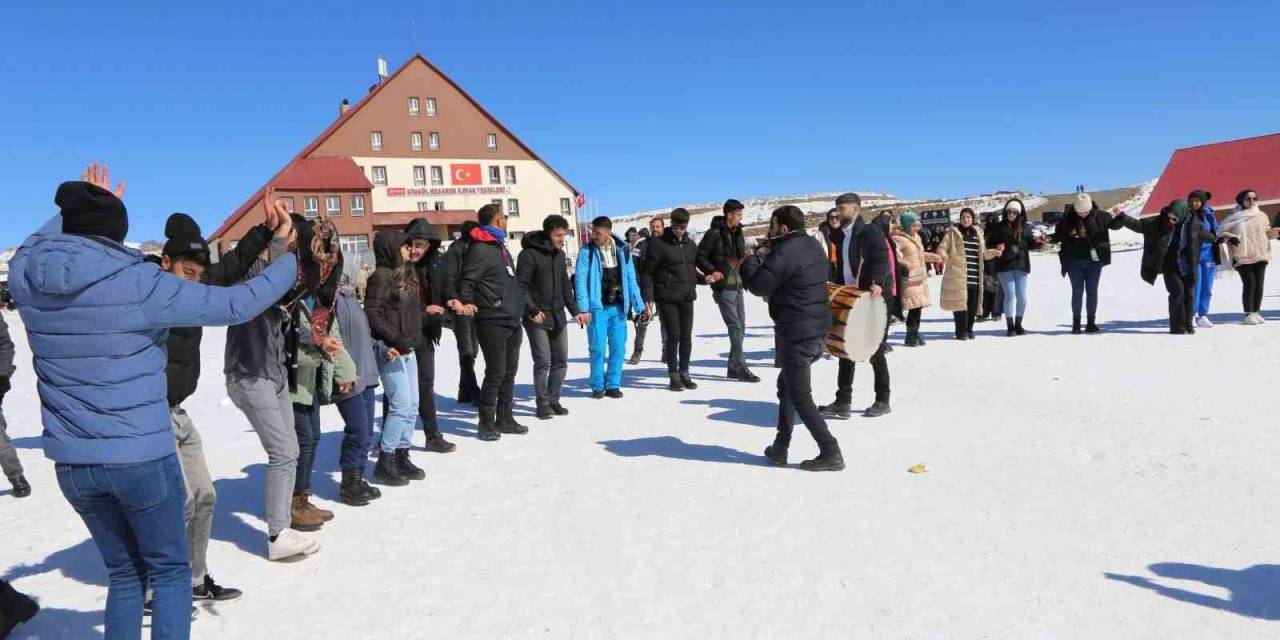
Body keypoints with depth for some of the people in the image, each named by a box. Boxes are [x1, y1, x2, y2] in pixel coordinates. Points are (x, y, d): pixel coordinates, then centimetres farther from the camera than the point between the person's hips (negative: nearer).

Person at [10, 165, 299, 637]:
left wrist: (81, 207, 32)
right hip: (142, 457, -5)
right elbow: (237, 305, -14)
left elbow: (39, 242, 21)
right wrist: (287, 264, 0)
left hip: (72, 463, 5)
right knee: (169, 571, 12)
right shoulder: (139, 283, -17)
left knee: (125, 572, 21)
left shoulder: (25, 276, -3)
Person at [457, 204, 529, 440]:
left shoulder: (501, 247, 19)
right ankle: (487, 423, 6)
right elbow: (466, 281, -15)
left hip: (512, 321, 9)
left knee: (509, 372, 13)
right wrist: (467, 303, -29)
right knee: (495, 373, -5)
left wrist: (523, 305, 23)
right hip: (492, 321, -9)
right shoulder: (480, 249, -10)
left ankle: (505, 419, 23)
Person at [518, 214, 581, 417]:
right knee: (543, 362, -4)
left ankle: (554, 400, 20)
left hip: (558, 317, 7)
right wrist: (532, 310, -19)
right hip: (538, 318, -7)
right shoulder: (529, 254, -11)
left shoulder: (559, 254, 12)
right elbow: (521, 285, -14)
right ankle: (543, 403, 8)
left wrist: (574, 310, 13)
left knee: (561, 361, 8)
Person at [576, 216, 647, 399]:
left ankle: (613, 385, 18)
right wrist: (583, 309, -19)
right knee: (598, 348, -2)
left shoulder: (622, 250, 4)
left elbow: (631, 280, 7)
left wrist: (640, 307, 4)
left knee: (618, 347, 5)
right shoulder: (586, 252, -4)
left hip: (619, 307, 3)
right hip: (597, 308, -2)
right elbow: (580, 280, -9)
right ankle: (597, 386, 14)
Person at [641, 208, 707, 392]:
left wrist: (704, 278, 2)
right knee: (673, 336, -3)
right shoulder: (658, 244, -7)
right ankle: (673, 375, 8)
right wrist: (648, 297, -15)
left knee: (686, 336, 8)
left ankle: (684, 373, 19)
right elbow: (647, 273, -7)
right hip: (667, 298, -5)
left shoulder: (690, 244, 11)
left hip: (687, 297, 5)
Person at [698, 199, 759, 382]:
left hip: (738, 286, 8)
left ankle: (734, 367, 18)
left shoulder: (738, 232, 12)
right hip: (723, 287, -8)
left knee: (740, 327, 10)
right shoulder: (714, 233, -11)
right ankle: (740, 367, -5)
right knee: (735, 327, -9)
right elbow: (700, 256, -9)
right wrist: (712, 271, -20)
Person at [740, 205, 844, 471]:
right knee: (786, 385, 21)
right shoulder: (814, 247, 12)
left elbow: (758, 285, -17)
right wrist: (767, 257, 15)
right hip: (819, 329, 10)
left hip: (797, 334, -10)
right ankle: (780, 448, 25)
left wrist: (749, 261, 4)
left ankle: (830, 454, 0)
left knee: (799, 397, -1)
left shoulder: (785, 252, -18)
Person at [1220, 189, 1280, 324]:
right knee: (1249, 284, -9)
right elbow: (1221, 230, -2)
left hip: (1260, 255, 5)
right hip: (1243, 256, -5)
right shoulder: (1235, 217, -1)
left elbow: (1268, 232, 16)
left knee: (1259, 284, 4)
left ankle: (1256, 312, 12)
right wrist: (1230, 237, -19)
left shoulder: (1262, 216, 12)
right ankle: (1248, 314, -2)